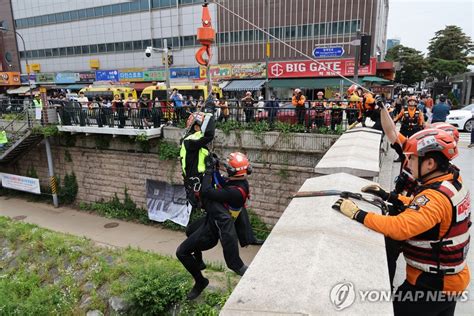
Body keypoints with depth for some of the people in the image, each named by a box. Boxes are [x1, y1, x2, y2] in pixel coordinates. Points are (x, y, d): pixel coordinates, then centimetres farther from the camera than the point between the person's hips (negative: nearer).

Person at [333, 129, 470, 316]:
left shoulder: (436, 197, -30)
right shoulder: (454, 182, -1)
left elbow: (400, 227, -42)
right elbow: (419, 209, 11)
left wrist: (356, 214, -37)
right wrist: (386, 196, 3)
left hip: (431, 286, -9)